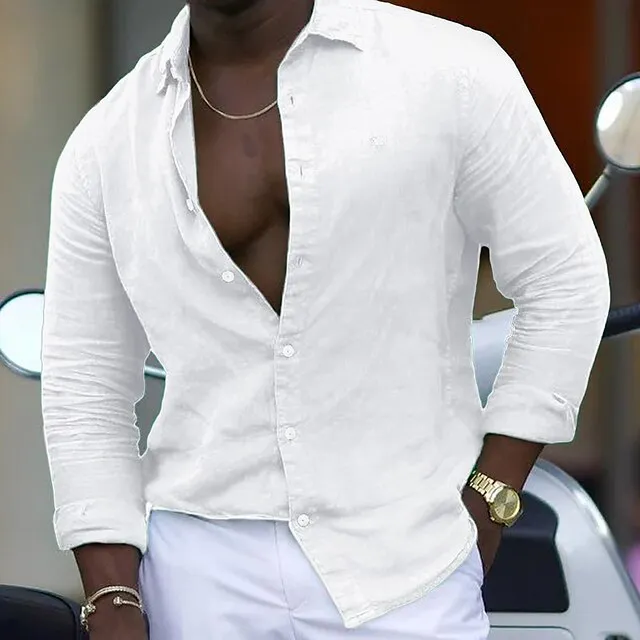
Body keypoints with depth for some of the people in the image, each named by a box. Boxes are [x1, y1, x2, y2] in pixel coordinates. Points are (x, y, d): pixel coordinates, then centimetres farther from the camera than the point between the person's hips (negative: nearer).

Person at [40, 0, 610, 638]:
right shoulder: (105, 144, 3)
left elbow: (564, 284, 1)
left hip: (404, 570, -2)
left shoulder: (449, 71, -4)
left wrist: (482, 511, -3)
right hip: (199, 577, 2)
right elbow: (85, 393, 7)